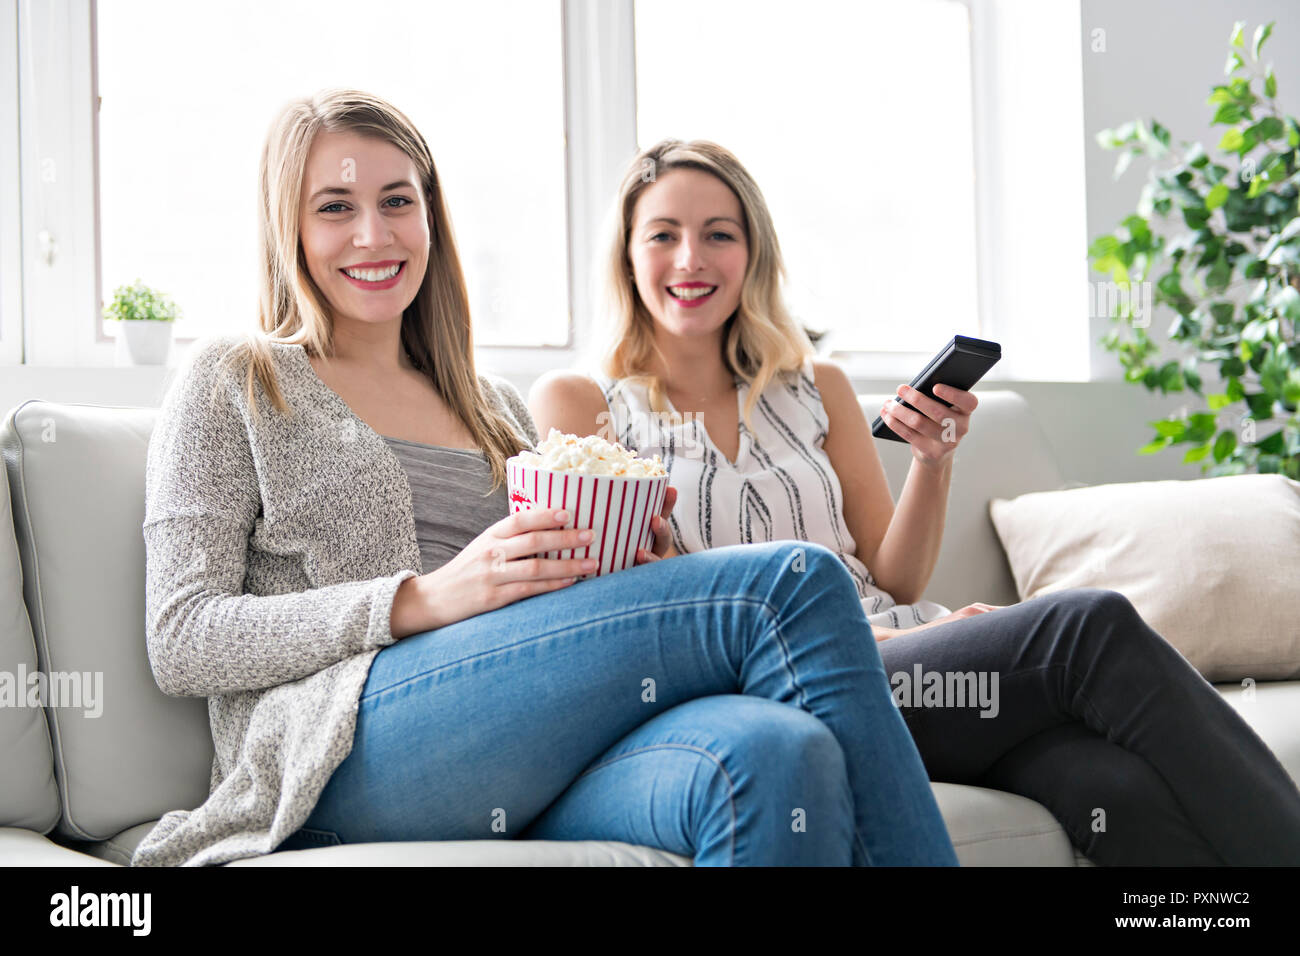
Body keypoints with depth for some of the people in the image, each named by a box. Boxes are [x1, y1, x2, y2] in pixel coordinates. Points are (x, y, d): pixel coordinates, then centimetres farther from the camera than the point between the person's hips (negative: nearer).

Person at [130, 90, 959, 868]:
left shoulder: (496, 408, 27)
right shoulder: (232, 385, 12)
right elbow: (180, 645, 0)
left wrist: (617, 569, 2)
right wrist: (426, 599, -13)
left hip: (524, 776, 5)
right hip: (343, 760, -4)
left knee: (779, 755, -35)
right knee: (793, 582, -22)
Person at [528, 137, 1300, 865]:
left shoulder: (819, 390, 20)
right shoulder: (578, 402, 9)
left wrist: (934, 458, -3)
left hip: (897, 648, 4)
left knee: (1116, 786, -30)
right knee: (1092, 626, -27)